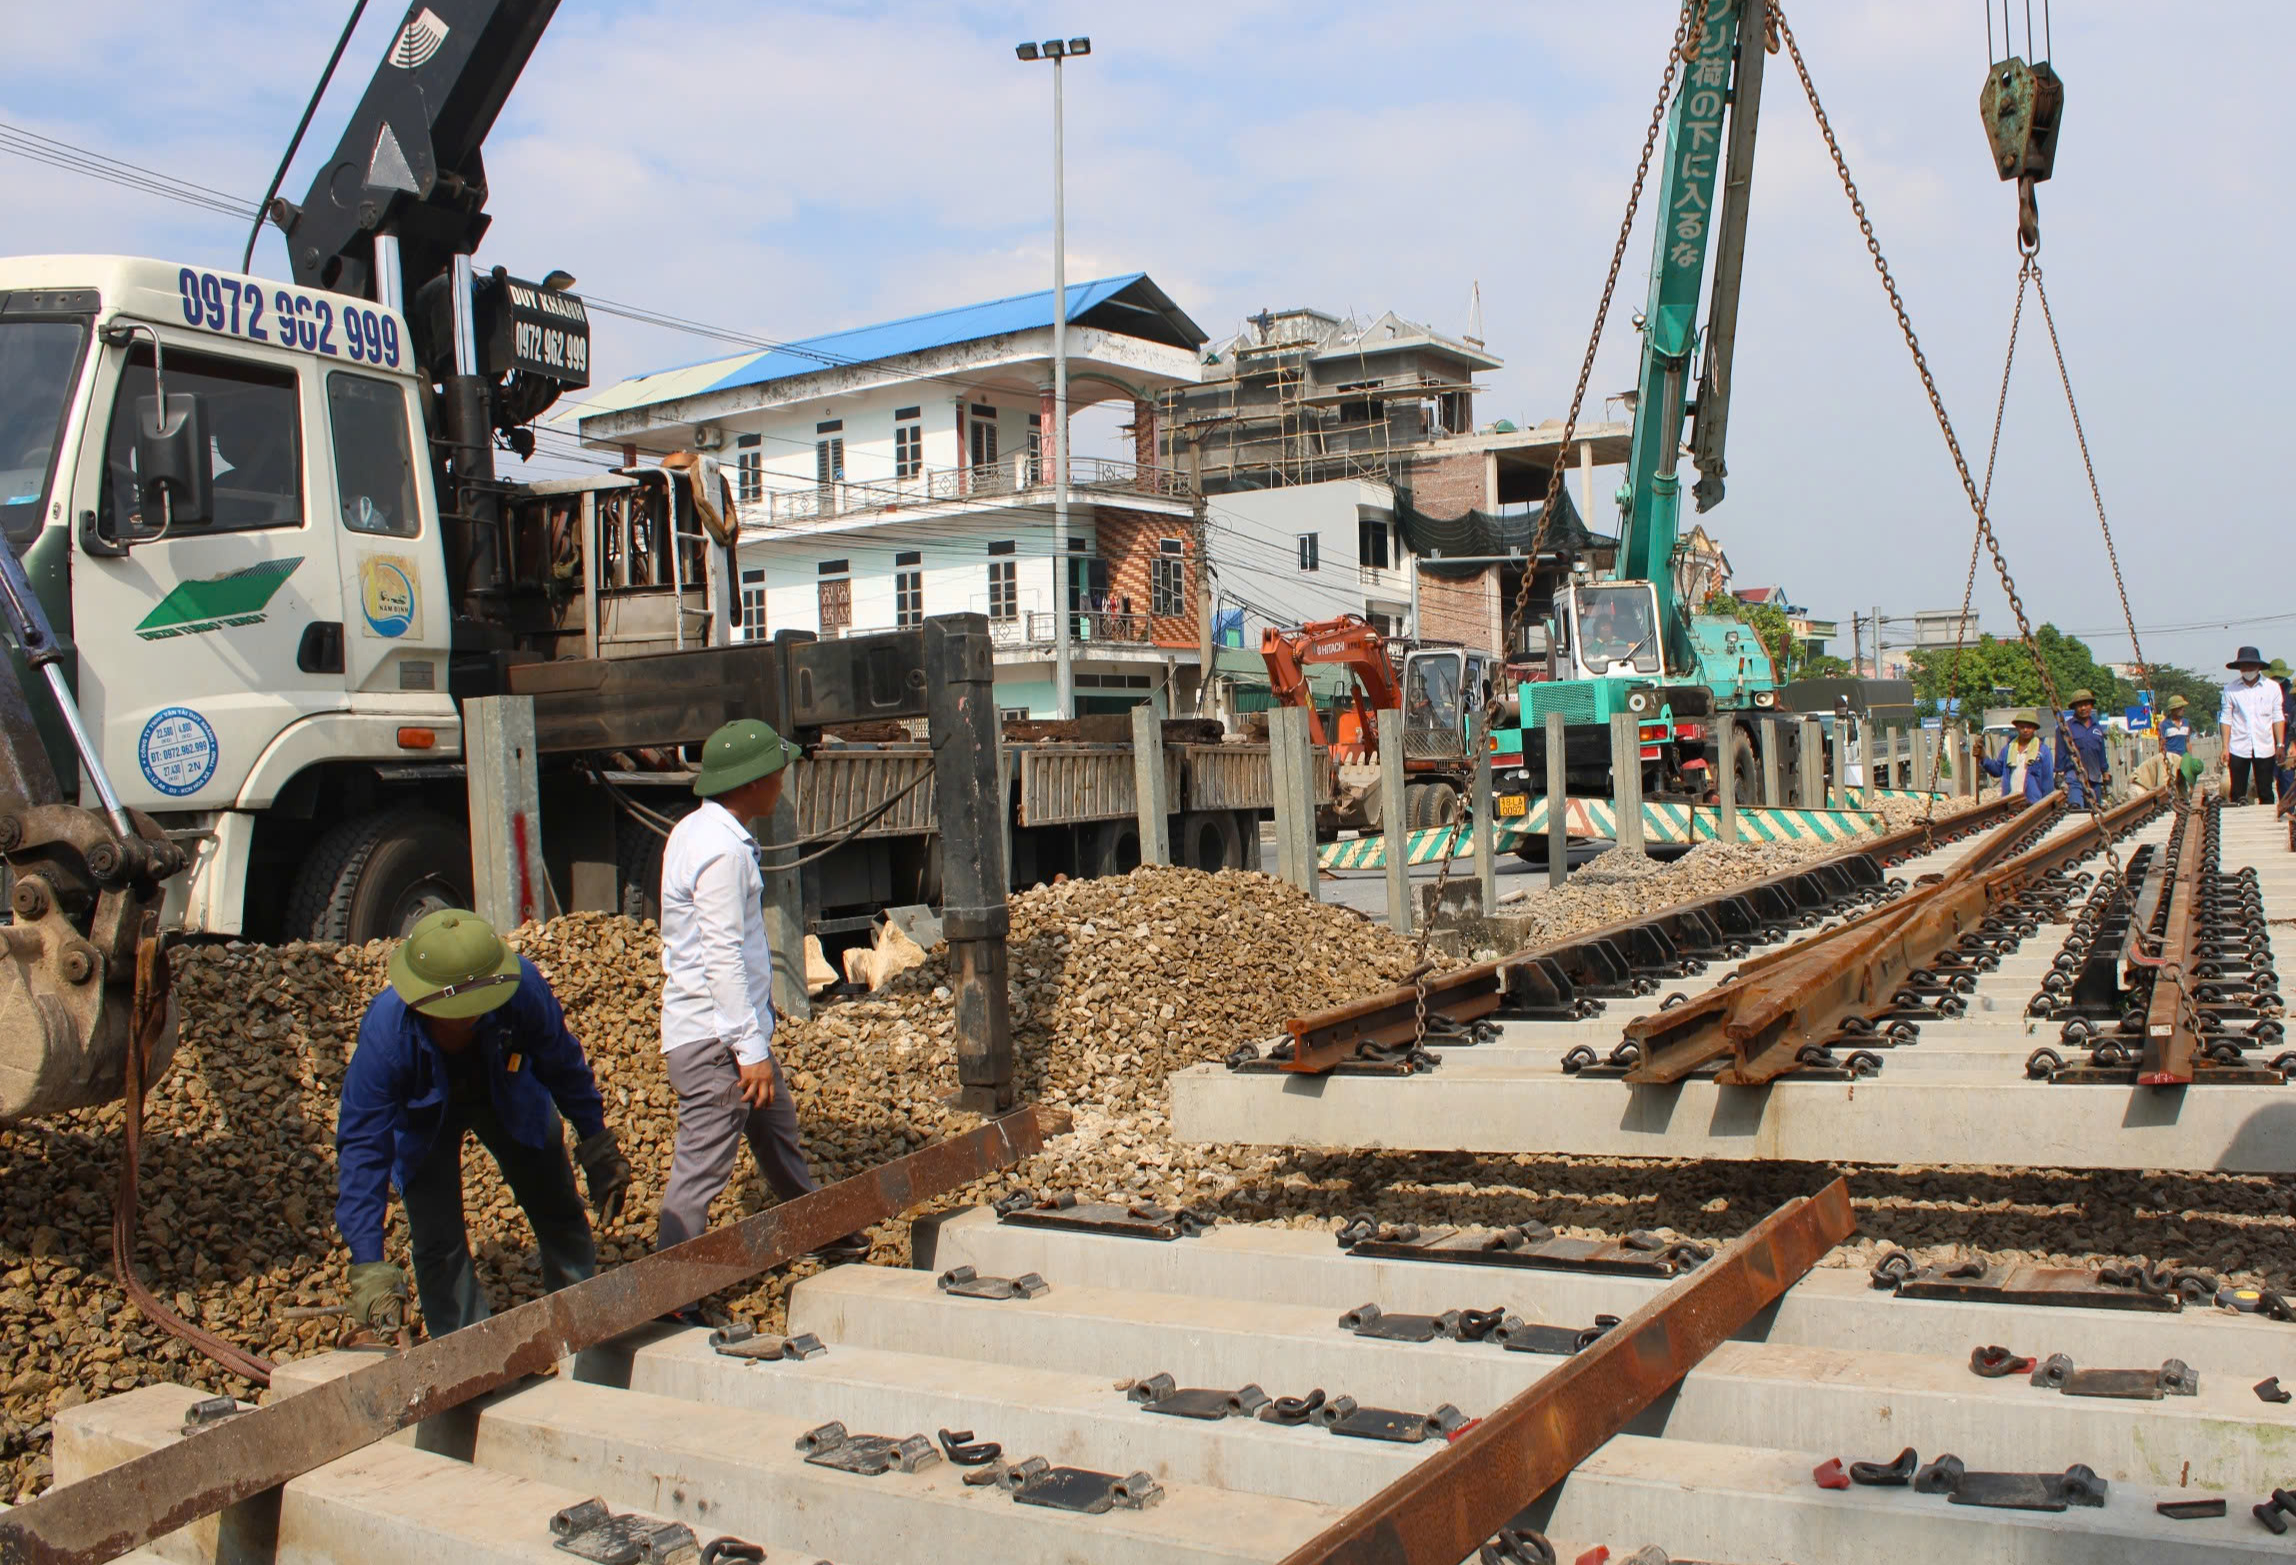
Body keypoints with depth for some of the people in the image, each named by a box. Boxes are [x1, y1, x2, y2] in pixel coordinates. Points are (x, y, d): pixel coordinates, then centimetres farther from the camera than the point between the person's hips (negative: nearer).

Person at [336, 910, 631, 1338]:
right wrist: (368, 1265, -40)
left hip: (511, 1099, 2)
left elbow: (561, 1062, -16)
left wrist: (597, 1144, -5)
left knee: (560, 1218, 10)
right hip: (423, 1117, -2)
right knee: (438, 1243, -9)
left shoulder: (521, 986, -38)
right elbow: (362, 1145, -35)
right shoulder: (385, 1032, -41)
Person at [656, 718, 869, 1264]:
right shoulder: (722, 850, -21)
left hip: (733, 1027, 11)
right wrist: (751, 1048, -21)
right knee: (702, 1166, -6)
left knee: (777, 1128, 24)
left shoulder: (698, 831, 11)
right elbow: (723, 958, -23)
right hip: (714, 1038, -11)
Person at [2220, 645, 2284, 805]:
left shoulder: (2272, 687, 6)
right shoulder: (2230, 690, 4)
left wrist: (2280, 744, 1)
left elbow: (2278, 717, 7)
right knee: (2237, 794, 2)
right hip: (2238, 749, 0)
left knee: (2265, 793, 3)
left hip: (2265, 748, 0)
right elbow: (2226, 719, 4)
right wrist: (2225, 747, -1)